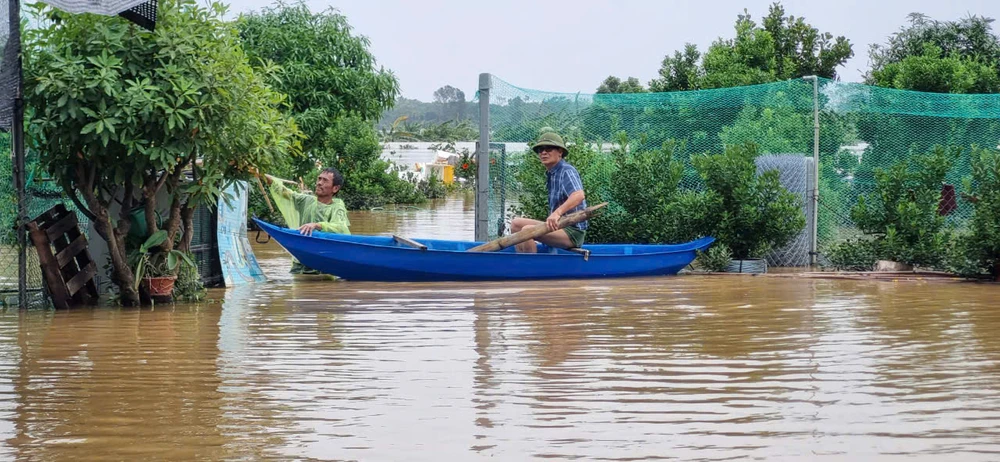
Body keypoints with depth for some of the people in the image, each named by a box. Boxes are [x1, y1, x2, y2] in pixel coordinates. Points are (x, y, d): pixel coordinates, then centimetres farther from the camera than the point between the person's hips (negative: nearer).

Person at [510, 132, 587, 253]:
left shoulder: (567, 171, -14)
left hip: (572, 231, -10)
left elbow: (579, 195, -33)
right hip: (559, 227, 10)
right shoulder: (550, 174, 15)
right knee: (516, 223, 13)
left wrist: (557, 213, -44)